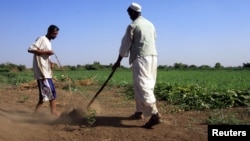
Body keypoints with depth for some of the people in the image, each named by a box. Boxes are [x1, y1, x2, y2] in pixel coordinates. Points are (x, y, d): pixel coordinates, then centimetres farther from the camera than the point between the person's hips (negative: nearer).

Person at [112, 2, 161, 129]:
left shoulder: (132, 26, -4)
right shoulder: (150, 24, 16)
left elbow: (125, 45, -2)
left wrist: (118, 61, 6)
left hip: (140, 58, -8)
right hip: (153, 56, 8)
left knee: (142, 86, -13)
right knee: (147, 85, 14)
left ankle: (155, 115, -23)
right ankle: (139, 112, 20)